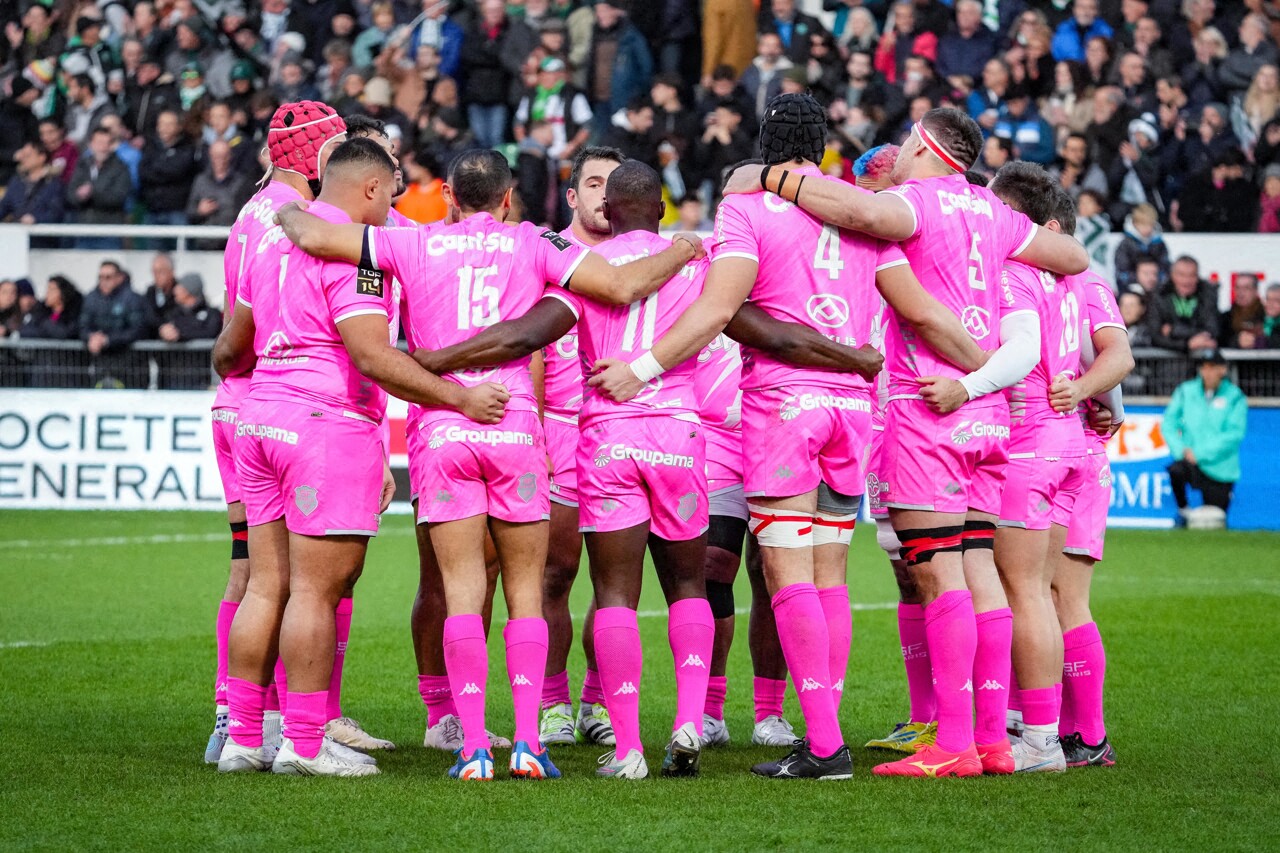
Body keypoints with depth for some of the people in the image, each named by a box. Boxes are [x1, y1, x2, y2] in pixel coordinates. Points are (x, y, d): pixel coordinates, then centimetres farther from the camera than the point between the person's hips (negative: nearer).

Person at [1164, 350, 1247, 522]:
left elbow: (1235, 435, -9)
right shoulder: (1186, 391, 6)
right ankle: (1182, 512, -9)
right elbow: (1169, 423, 4)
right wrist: (1181, 449, -14)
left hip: (1220, 469, -1)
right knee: (1176, 470, -35)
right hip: (1192, 462, 1)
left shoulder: (1235, 397, -1)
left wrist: (1200, 454, -17)